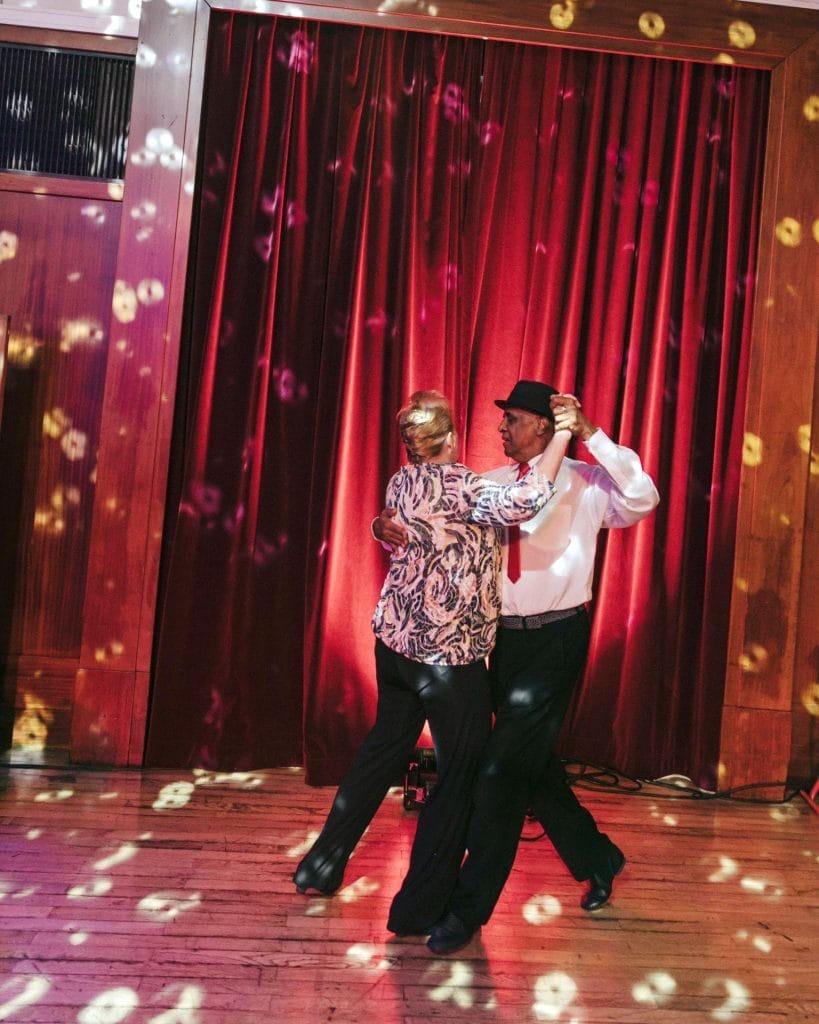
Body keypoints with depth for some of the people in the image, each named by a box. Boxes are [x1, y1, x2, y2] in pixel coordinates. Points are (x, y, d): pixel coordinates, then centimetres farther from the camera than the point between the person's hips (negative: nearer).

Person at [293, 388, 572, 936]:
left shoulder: (401, 483, 5)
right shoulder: (462, 487, -18)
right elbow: (527, 499, -32)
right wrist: (562, 436, -21)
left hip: (396, 639, 8)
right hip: (451, 651, -8)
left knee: (385, 747, 24)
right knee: (462, 773, 8)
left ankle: (322, 865, 34)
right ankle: (419, 908, 15)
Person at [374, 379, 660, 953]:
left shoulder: (583, 484, -5)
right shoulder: (491, 486, 7)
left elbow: (642, 501, -23)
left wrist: (591, 434, -25)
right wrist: (391, 528, -15)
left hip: (557, 641, -6)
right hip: (506, 638, 6)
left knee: (504, 767, -7)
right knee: (530, 763, 17)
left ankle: (469, 908, 7)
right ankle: (598, 860, 41)